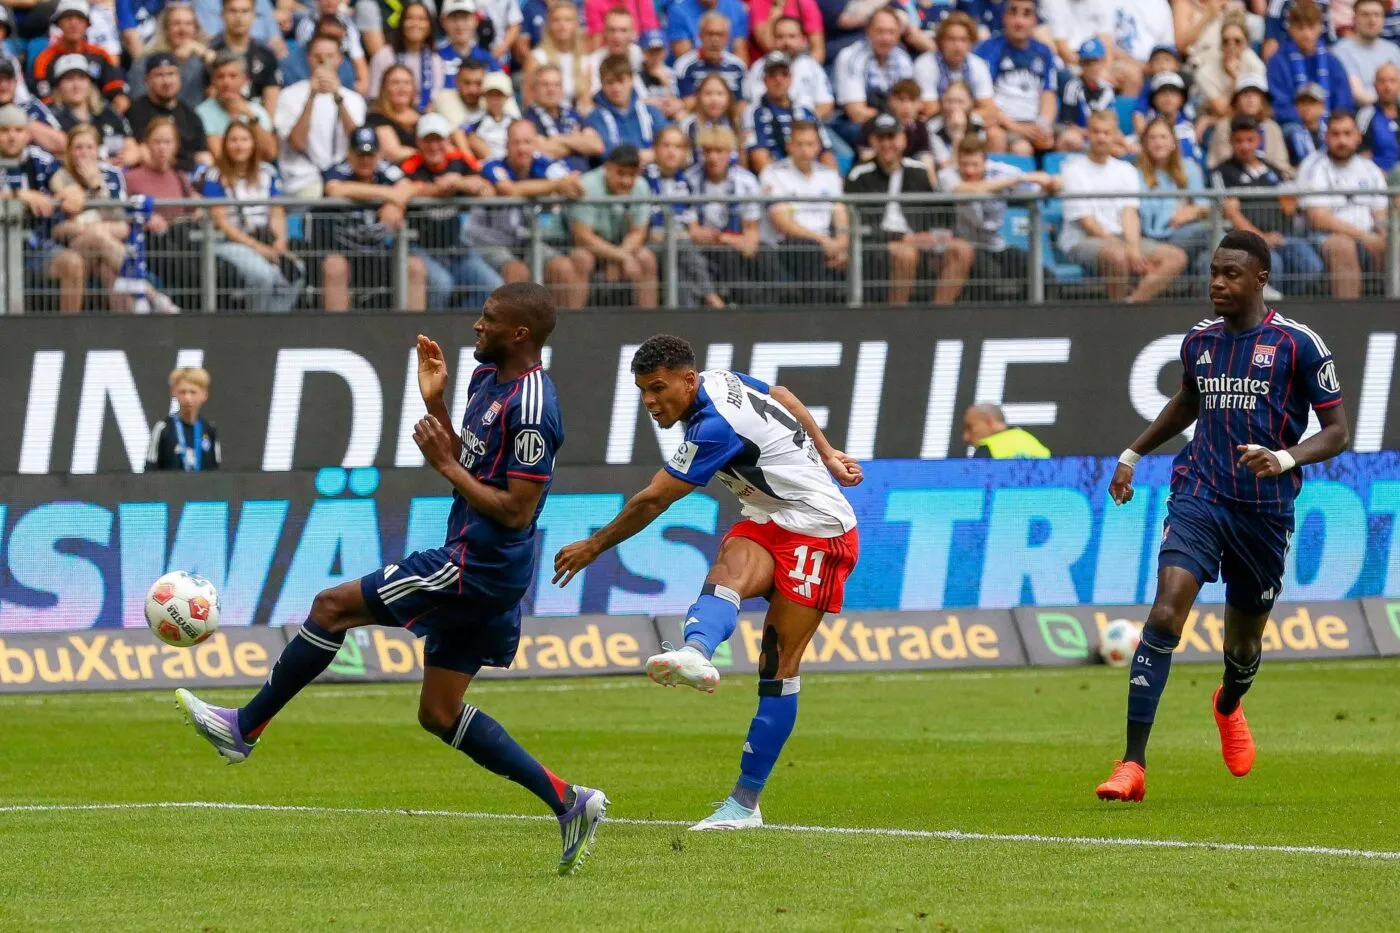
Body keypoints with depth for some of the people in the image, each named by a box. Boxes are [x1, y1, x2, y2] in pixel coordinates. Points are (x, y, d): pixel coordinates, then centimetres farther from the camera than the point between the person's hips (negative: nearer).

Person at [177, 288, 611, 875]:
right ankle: (569, 803, 9)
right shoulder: (487, 379, 12)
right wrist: (435, 403, 11)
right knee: (439, 714, 11)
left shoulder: (531, 408, -19)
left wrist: (446, 465, -16)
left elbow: (515, 511, -21)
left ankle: (244, 728, 6)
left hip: (479, 567, -11)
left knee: (332, 606, -5)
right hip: (474, 568, 11)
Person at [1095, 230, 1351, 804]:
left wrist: (1287, 459, -22)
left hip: (1264, 513, -2)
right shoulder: (1200, 340, 8)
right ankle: (1133, 765, -23)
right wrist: (1133, 453, 26)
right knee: (1165, 614, -20)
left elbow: (1337, 430, -4)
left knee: (1244, 640, 14)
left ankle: (1229, 705, 54)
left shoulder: (1298, 344, -6)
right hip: (1199, 496, 2)